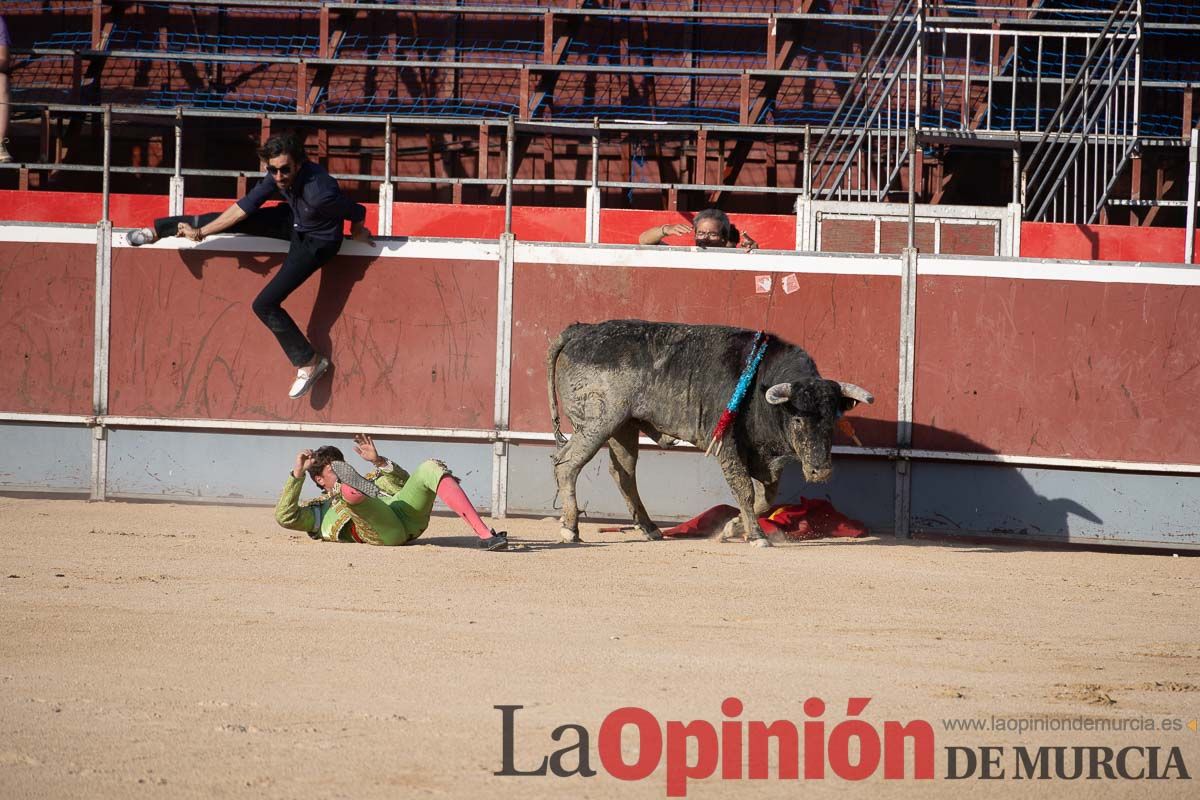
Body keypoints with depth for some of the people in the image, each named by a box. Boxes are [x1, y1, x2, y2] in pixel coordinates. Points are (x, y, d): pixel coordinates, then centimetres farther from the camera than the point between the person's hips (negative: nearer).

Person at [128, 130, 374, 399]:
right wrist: (201, 232, -12)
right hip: (292, 220, 6)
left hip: (315, 243, -6)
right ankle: (158, 229, 27)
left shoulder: (320, 193, -41)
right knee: (228, 221, 5)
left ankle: (308, 362, 5)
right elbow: (244, 207, -11)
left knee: (265, 305, -11)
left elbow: (357, 213, -23)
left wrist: (357, 232, 2)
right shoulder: (277, 176, -21)